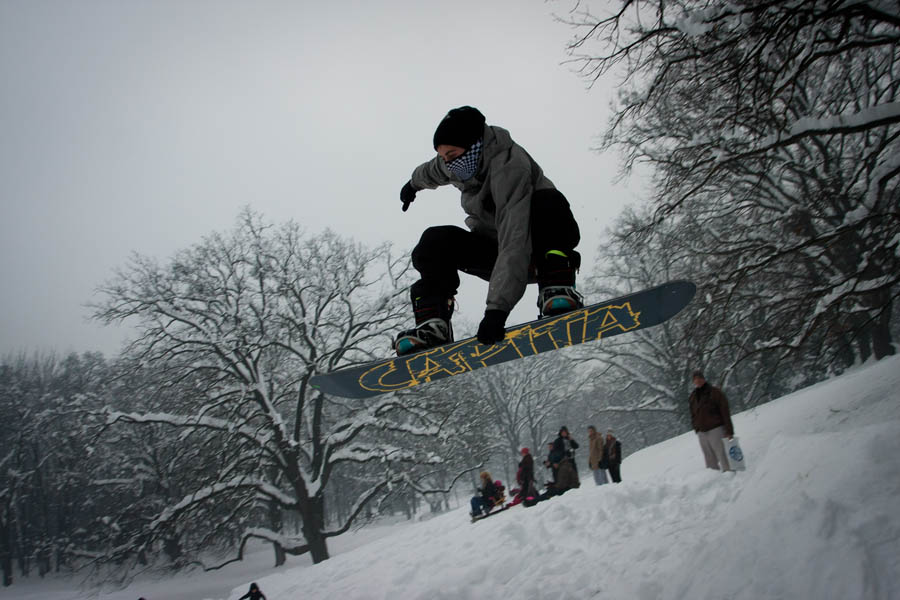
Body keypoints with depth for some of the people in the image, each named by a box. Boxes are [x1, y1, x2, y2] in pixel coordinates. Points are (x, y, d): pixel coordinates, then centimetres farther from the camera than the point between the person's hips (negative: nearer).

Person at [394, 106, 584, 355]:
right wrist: (414, 182, 41)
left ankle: (556, 287, -33)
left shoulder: (509, 167, -32)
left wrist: (497, 306, -48)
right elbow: (434, 170, 21)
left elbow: (515, 240, -42)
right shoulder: (464, 162, -8)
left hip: (536, 247, -6)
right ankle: (432, 321, -24)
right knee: (435, 240, -17)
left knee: (546, 203, -37)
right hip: (494, 247, 6)